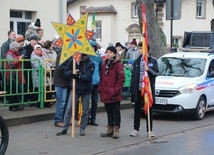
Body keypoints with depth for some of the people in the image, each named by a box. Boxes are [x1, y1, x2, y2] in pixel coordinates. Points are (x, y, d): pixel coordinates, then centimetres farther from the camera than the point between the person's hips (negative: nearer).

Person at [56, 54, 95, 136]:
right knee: (69, 109, 2)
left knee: (85, 111, 8)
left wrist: (78, 75, -19)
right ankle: (64, 128, 10)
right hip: (75, 89, 1)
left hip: (86, 90, -1)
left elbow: (87, 77, -19)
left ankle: (82, 129, 20)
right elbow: (66, 72, -3)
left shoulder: (90, 64, -11)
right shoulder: (72, 61, -5)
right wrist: (72, 72, -22)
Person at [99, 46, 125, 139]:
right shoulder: (104, 64, 13)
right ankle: (110, 129, 22)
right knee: (109, 112, 13)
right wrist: (100, 89, 8)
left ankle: (116, 130, 5)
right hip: (105, 93, 7)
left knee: (116, 112, 1)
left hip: (114, 95, -6)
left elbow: (121, 79, -11)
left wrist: (116, 90, -14)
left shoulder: (118, 64, -7)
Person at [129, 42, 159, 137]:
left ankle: (149, 130, 12)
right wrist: (132, 88, 5)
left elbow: (156, 73, -4)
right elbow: (133, 75, 12)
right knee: (137, 110, 8)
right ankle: (136, 129, 15)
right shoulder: (137, 61, 11)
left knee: (149, 110, 5)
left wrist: (149, 70, -24)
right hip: (138, 89, 3)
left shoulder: (153, 61, 2)